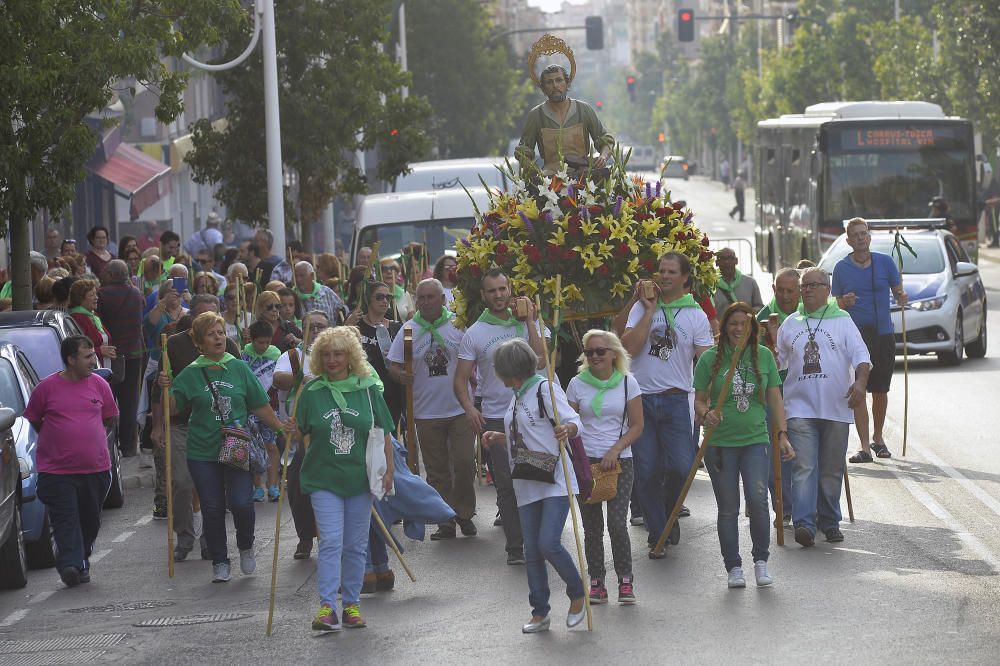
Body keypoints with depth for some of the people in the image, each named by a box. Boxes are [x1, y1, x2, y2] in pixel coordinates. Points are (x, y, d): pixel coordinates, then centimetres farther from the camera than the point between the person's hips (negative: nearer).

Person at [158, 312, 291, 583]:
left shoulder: (239, 368, 5)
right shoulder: (190, 374, 2)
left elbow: (259, 406, 12)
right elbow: (173, 409, 1)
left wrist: (280, 425, 6)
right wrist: (165, 389, -15)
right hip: (203, 453, 0)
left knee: (241, 503, -12)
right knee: (212, 508, 4)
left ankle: (246, 546, 17)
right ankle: (219, 563, 18)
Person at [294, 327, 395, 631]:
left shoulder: (367, 389, 2)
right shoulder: (312, 392, 1)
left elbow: (383, 433, 7)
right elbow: (298, 432, 5)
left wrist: (389, 470, 3)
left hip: (360, 477, 2)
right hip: (324, 478, -2)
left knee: (356, 544, 8)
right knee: (331, 541, -12)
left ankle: (352, 603, 18)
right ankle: (327, 606, -14)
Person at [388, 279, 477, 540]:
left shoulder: (458, 325, 0)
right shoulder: (409, 330, 1)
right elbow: (393, 366, 3)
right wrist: (400, 375, -19)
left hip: (460, 408, -1)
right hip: (426, 412, 1)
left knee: (465, 462, -7)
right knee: (437, 470, 7)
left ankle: (464, 513, 13)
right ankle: (446, 522, 15)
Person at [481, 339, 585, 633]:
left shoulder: (545, 388, -7)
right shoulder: (517, 397, 18)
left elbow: (574, 421, -14)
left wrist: (567, 429, -36)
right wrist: (498, 438, 10)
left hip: (554, 484, -8)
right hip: (527, 487, 8)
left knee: (548, 543, -18)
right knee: (532, 552, 6)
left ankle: (577, 595, 4)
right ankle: (540, 613, 13)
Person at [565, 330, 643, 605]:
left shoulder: (627, 383, 1)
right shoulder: (577, 384, 4)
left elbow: (637, 426, 2)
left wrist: (615, 450, -10)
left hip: (619, 461, -2)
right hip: (585, 461, 2)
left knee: (617, 523, -11)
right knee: (592, 526, 3)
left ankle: (625, 581, 2)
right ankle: (597, 583, 10)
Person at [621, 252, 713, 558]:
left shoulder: (696, 315, 4)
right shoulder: (642, 307, 6)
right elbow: (629, 347, -8)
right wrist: (650, 310, -9)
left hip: (675, 399, -1)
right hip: (641, 398, 1)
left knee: (681, 466, -11)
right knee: (646, 472, 0)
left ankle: (670, 512, 20)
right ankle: (656, 535, 12)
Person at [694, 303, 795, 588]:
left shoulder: (764, 356, 5)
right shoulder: (710, 358, 0)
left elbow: (774, 398, 10)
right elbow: (699, 400, 4)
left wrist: (783, 435, 3)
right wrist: (706, 414, -18)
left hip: (756, 439, 0)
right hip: (720, 443, 0)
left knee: (758, 499, -15)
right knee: (728, 509, 4)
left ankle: (761, 561, 2)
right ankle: (733, 567, 15)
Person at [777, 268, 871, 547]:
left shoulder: (842, 321, 6)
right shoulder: (790, 324, 13)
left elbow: (861, 356, -3)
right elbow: (777, 362, 19)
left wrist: (860, 381, -21)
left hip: (836, 408, 0)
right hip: (801, 407, 0)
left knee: (832, 469, 7)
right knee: (804, 468, -12)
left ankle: (829, 522, 20)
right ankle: (804, 524, -20)